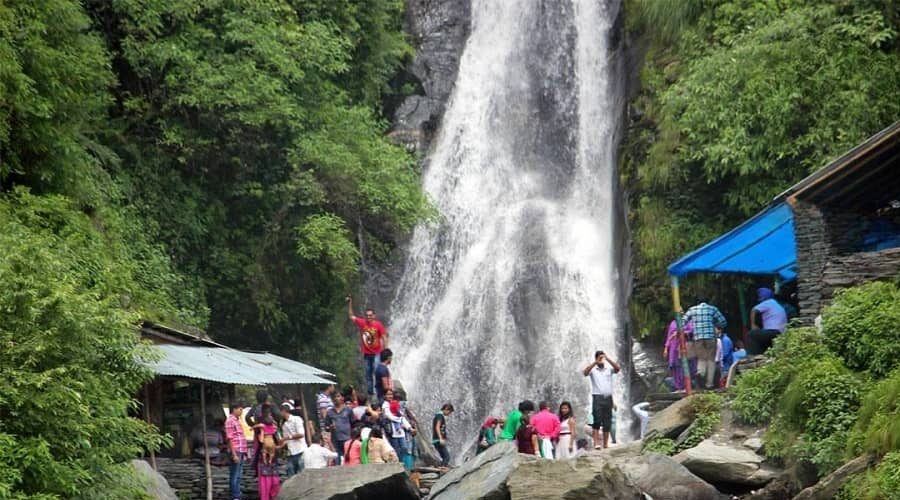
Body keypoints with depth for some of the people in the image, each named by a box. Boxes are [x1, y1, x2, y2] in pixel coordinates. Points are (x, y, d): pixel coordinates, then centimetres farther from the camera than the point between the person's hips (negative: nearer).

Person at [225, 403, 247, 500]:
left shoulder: (237, 420, 18)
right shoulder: (230, 421, -11)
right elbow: (230, 439, -16)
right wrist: (234, 454, -20)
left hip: (241, 452, 9)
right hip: (236, 452, -9)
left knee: (238, 476, 12)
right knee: (234, 476, -4)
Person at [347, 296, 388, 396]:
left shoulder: (378, 325, -8)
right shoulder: (362, 323, 1)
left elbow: (384, 337, -6)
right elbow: (351, 316, 10)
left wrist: (385, 350, -12)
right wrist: (349, 303, 1)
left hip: (376, 353, -4)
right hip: (366, 354, 4)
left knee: (377, 372, -13)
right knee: (368, 374, 9)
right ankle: (370, 392, 15)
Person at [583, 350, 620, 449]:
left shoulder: (609, 368, 9)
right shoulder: (593, 369, 4)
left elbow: (617, 368, -9)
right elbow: (585, 372, -15)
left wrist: (608, 359, -20)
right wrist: (595, 362, -24)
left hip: (608, 397, 3)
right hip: (597, 397, -3)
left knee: (607, 422, 5)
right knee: (597, 420, -11)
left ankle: (606, 443, 9)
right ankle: (596, 443, -16)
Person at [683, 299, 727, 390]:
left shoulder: (692, 309, 14)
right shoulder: (713, 309, 10)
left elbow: (683, 321, 5)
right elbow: (723, 322, 7)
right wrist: (717, 326, 25)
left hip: (697, 338, 1)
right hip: (710, 337, -1)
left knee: (701, 359, 12)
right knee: (711, 360, 7)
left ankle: (700, 372, -19)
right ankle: (709, 383, 2)